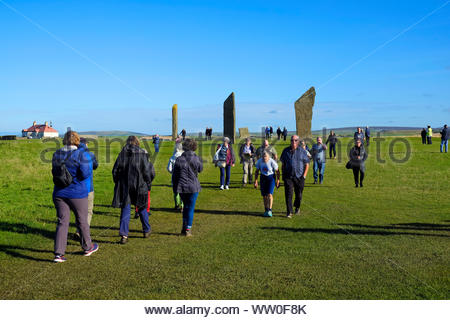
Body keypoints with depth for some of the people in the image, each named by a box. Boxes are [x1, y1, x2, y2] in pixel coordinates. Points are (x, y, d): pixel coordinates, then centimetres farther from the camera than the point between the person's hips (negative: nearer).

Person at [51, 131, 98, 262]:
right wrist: (89, 162, -1)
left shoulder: (56, 155, 5)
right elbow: (86, 173, -18)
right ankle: (88, 248, 29)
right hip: (77, 193, -4)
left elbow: (54, 172, 13)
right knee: (82, 221, 12)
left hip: (59, 193, 4)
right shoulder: (82, 154, -13)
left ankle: (58, 253, -2)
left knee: (62, 222, 5)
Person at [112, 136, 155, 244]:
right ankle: (146, 230, 29)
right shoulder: (142, 154, -8)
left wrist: (118, 183, 13)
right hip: (139, 186, -1)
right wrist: (148, 184, 7)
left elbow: (115, 171, 2)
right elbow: (147, 171, -6)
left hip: (125, 187, 1)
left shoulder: (122, 154, -2)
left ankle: (124, 235, -4)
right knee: (142, 208, 16)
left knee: (125, 209, 4)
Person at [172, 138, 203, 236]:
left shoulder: (179, 159, -5)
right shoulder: (196, 159, -9)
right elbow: (200, 169, 11)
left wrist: (175, 187, 9)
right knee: (191, 208, 8)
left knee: (186, 206, 21)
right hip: (193, 187, -2)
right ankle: (188, 230, 8)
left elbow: (174, 175, 0)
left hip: (181, 188, 2)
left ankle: (184, 227, 18)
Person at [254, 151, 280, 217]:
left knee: (270, 194, -15)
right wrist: (256, 181, 5)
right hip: (263, 178, 4)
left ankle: (270, 210, -10)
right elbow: (257, 171, 6)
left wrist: (278, 181, -6)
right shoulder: (259, 162, -8)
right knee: (264, 195, 4)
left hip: (271, 178, -4)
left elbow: (277, 171, -7)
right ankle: (266, 210, 17)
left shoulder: (272, 162, -19)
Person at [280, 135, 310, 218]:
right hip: (288, 176, 0)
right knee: (288, 194, -11)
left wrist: (304, 176, -4)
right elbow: (283, 164, 13)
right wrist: (283, 175, 7)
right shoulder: (286, 151, 6)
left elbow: (307, 165, 5)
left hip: (299, 177, 0)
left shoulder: (302, 151, 1)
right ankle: (289, 212, -8)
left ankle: (297, 208, 36)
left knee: (299, 194, 9)